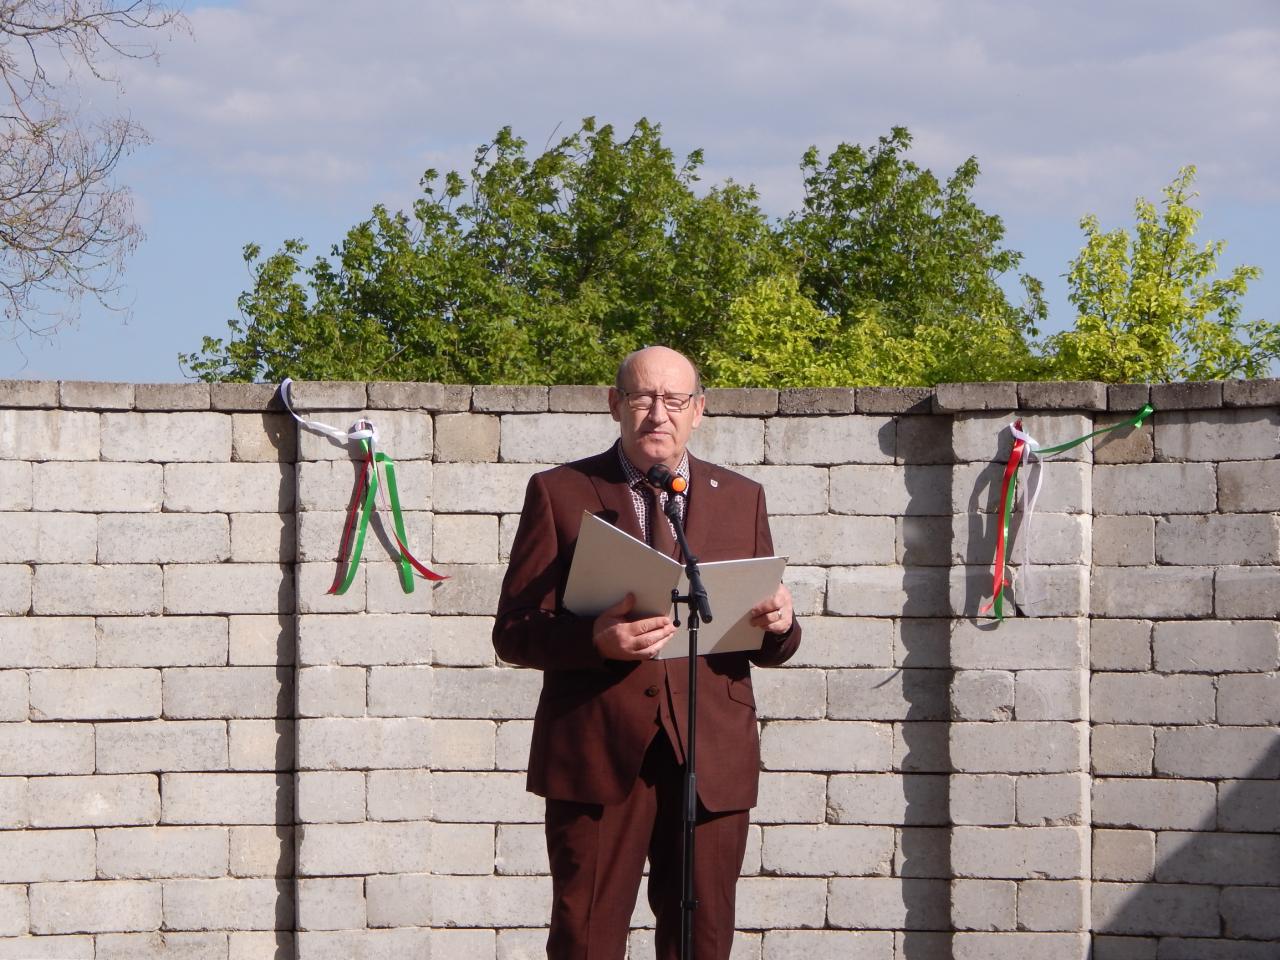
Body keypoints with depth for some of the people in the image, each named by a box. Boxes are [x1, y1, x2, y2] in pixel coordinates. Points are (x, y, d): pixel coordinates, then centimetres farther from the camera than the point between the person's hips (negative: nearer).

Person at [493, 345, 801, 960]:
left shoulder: (741, 498, 14)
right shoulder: (559, 493, 5)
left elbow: (766, 648, 16)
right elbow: (513, 632, 0)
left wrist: (778, 626, -9)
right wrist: (594, 639, -20)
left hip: (710, 762, 2)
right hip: (600, 754, -2)